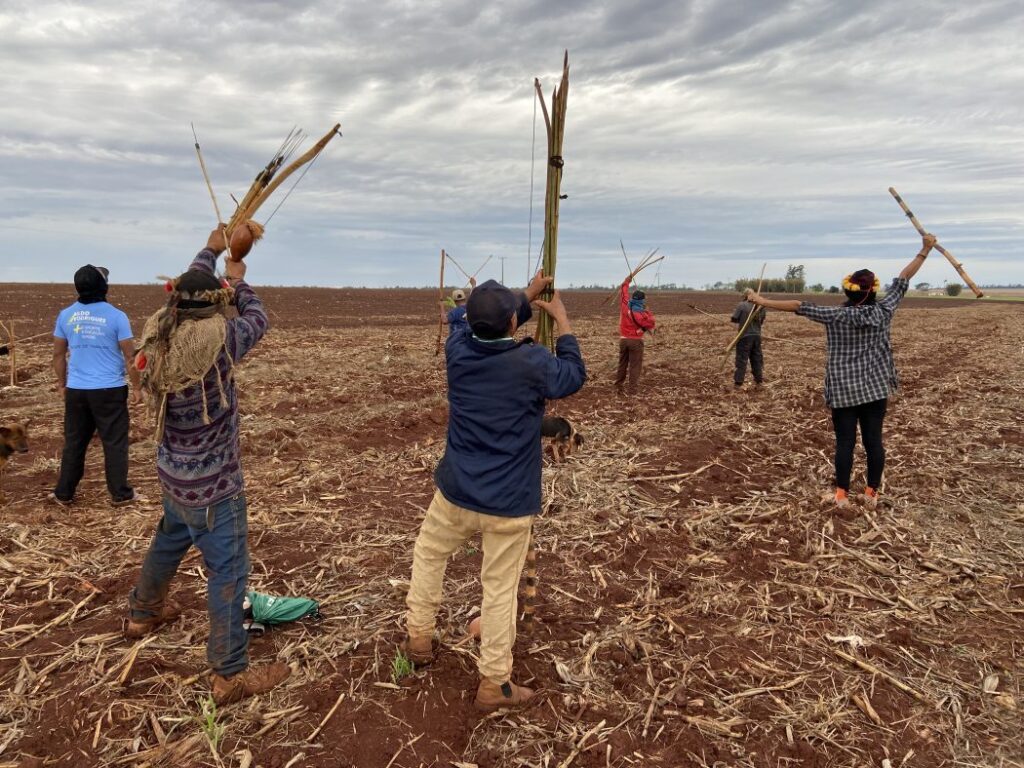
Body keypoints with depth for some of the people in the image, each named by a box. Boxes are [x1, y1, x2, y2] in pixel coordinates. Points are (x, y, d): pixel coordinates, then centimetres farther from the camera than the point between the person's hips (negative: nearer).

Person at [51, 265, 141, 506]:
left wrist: (62, 384, 22)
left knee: (74, 442, 14)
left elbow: (58, 354, 10)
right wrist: (136, 387, 2)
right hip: (110, 390, -4)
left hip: (76, 390, 4)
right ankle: (120, 493, 10)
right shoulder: (116, 316, -9)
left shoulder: (66, 315, 3)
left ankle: (64, 493, 22)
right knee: (115, 442, 5)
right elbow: (129, 356, -7)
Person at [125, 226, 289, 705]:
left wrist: (210, 251, 28)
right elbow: (256, 321, -7)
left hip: (175, 472, 8)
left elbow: (185, 293, 13)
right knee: (228, 571, 1)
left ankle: (143, 613, 54)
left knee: (168, 542, 31)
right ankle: (230, 675, 9)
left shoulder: (158, 331, -6)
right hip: (212, 483, -8)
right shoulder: (213, 339, -26)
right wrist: (238, 282, 12)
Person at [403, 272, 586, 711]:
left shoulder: (457, 350, -9)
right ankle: (493, 684, 20)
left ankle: (418, 638, 39)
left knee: (428, 554, 29)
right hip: (510, 502, -3)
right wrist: (562, 320, 11)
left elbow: (487, 329, 15)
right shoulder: (533, 362, -19)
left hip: (457, 491, 3)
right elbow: (574, 377, 2)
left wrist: (528, 296, 23)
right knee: (500, 588, 8)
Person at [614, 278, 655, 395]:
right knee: (635, 366, -2)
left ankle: (618, 387, 20)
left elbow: (624, 291, 16)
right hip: (636, 341, -6)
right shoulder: (639, 313, -16)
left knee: (622, 364, 15)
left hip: (623, 339, 6)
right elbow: (650, 323, -15)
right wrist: (648, 312, -3)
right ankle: (632, 390, -6)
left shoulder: (625, 305, 0)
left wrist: (627, 281, 31)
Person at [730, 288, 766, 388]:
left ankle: (738, 382, 2)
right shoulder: (760, 306, 4)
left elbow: (734, 319, -9)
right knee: (757, 358, 15)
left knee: (742, 359, 0)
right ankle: (759, 380, 23)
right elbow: (762, 321, 11)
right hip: (757, 335, 5)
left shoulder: (741, 305, -10)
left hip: (745, 336, -5)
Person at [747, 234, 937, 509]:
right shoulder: (883, 311, -2)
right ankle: (871, 494, 15)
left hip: (845, 389, -3)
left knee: (845, 441, 2)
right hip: (876, 387, 3)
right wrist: (925, 250, 13)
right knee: (874, 440, 7)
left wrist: (764, 302, -6)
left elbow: (800, 307, -9)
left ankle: (841, 494, 10)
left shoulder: (836, 316, -9)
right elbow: (903, 280, 5)